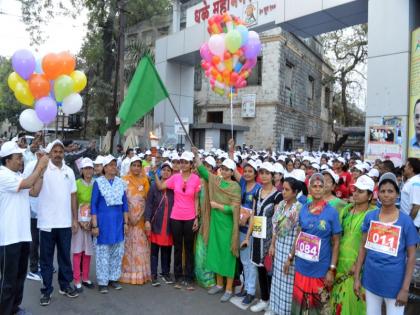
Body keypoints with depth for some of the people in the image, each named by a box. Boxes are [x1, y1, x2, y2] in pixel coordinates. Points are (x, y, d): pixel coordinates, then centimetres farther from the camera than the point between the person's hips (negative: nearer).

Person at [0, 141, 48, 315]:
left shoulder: (18, 176, 13)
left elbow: (34, 192, 11)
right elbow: (27, 184, -26)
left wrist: (42, 172, 2)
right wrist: (40, 165, -16)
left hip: (22, 234, 9)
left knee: (20, 275, 19)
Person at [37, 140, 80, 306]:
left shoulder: (69, 171, 7)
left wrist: (75, 219, 7)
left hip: (65, 222, 3)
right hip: (47, 222, -3)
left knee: (65, 255, 15)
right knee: (46, 257, 9)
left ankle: (65, 285, 30)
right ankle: (46, 290, 22)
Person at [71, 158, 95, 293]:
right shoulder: (77, 184, -8)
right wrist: (80, 221, -11)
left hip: (92, 222, 3)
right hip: (79, 221, -3)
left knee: (88, 251, 11)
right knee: (78, 251, 1)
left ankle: (85, 278, 24)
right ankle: (77, 280, 11)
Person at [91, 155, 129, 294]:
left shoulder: (121, 182, 5)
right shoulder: (98, 182, -6)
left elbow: (125, 203, 8)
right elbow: (93, 205, -6)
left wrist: (126, 222, 5)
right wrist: (94, 225, -10)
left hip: (118, 221, 4)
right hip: (103, 220, -4)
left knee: (117, 252, 11)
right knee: (103, 252, 5)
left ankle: (113, 278, 25)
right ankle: (102, 282, 17)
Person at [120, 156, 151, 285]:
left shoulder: (144, 180, 9)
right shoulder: (124, 180, 1)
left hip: (141, 217, 2)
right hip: (127, 217, -2)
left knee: (141, 244, 5)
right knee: (128, 244, 2)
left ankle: (141, 273, 16)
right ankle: (128, 272, 13)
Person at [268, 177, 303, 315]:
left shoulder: (299, 208, -16)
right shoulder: (280, 204, 4)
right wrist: (272, 244, 9)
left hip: (291, 246, -6)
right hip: (279, 245, 6)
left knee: (288, 278, 5)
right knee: (278, 275, 16)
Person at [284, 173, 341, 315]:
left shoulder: (332, 212, -9)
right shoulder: (303, 209, 1)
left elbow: (336, 243, -7)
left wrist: (332, 269, -11)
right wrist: (290, 258, 8)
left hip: (320, 269, -3)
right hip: (301, 266, 3)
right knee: (297, 303, 15)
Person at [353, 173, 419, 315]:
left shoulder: (406, 221, -8)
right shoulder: (370, 216, -2)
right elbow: (363, 247, 3)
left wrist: (405, 288, -8)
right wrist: (357, 277, 1)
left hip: (394, 282, -2)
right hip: (371, 279, 3)